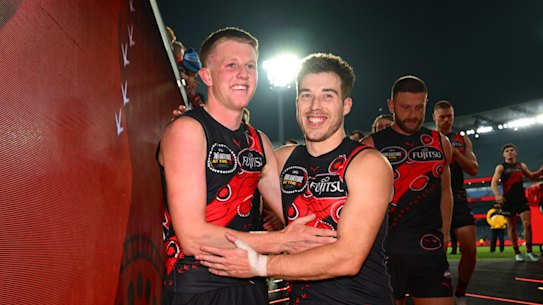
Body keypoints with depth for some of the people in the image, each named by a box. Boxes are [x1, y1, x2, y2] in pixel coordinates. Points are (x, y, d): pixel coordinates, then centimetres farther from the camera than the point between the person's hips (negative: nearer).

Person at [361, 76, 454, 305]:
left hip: (431, 249, 3)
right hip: (385, 249, -2)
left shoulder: (440, 144, 11)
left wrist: (445, 233, 12)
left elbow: (445, 190, 19)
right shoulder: (371, 145, -1)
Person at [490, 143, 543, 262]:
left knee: (527, 224, -7)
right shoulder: (501, 167, -2)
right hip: (508, 200, -3)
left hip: (521, 198, 3)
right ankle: (517, 253, 12)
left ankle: (529, 251, 3)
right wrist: (497, 195, -32)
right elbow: (494, 182, -14)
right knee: (512, 227, 3)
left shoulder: (521, 165, 12)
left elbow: (532, 177, 23)